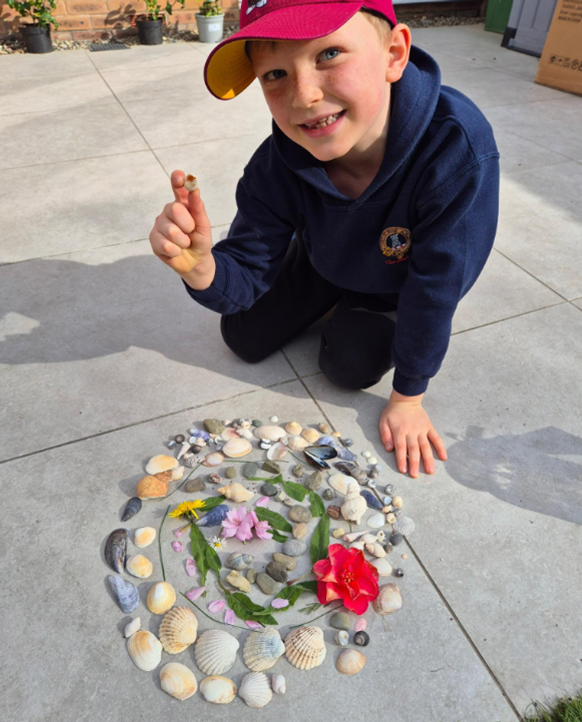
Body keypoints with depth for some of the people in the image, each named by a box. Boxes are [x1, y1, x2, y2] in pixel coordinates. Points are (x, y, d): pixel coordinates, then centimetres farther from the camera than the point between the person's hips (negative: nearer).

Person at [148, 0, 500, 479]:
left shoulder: (458, 148, -41)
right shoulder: (277, 168, -31)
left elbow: (435, 286, -31)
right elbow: (247, 274, -23)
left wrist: (408, 397, -19)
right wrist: (200, 266, -49)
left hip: (396, 283, -2)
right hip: (321, 260, 3)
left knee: (352, 364, -14)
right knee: (244, 338, 4)